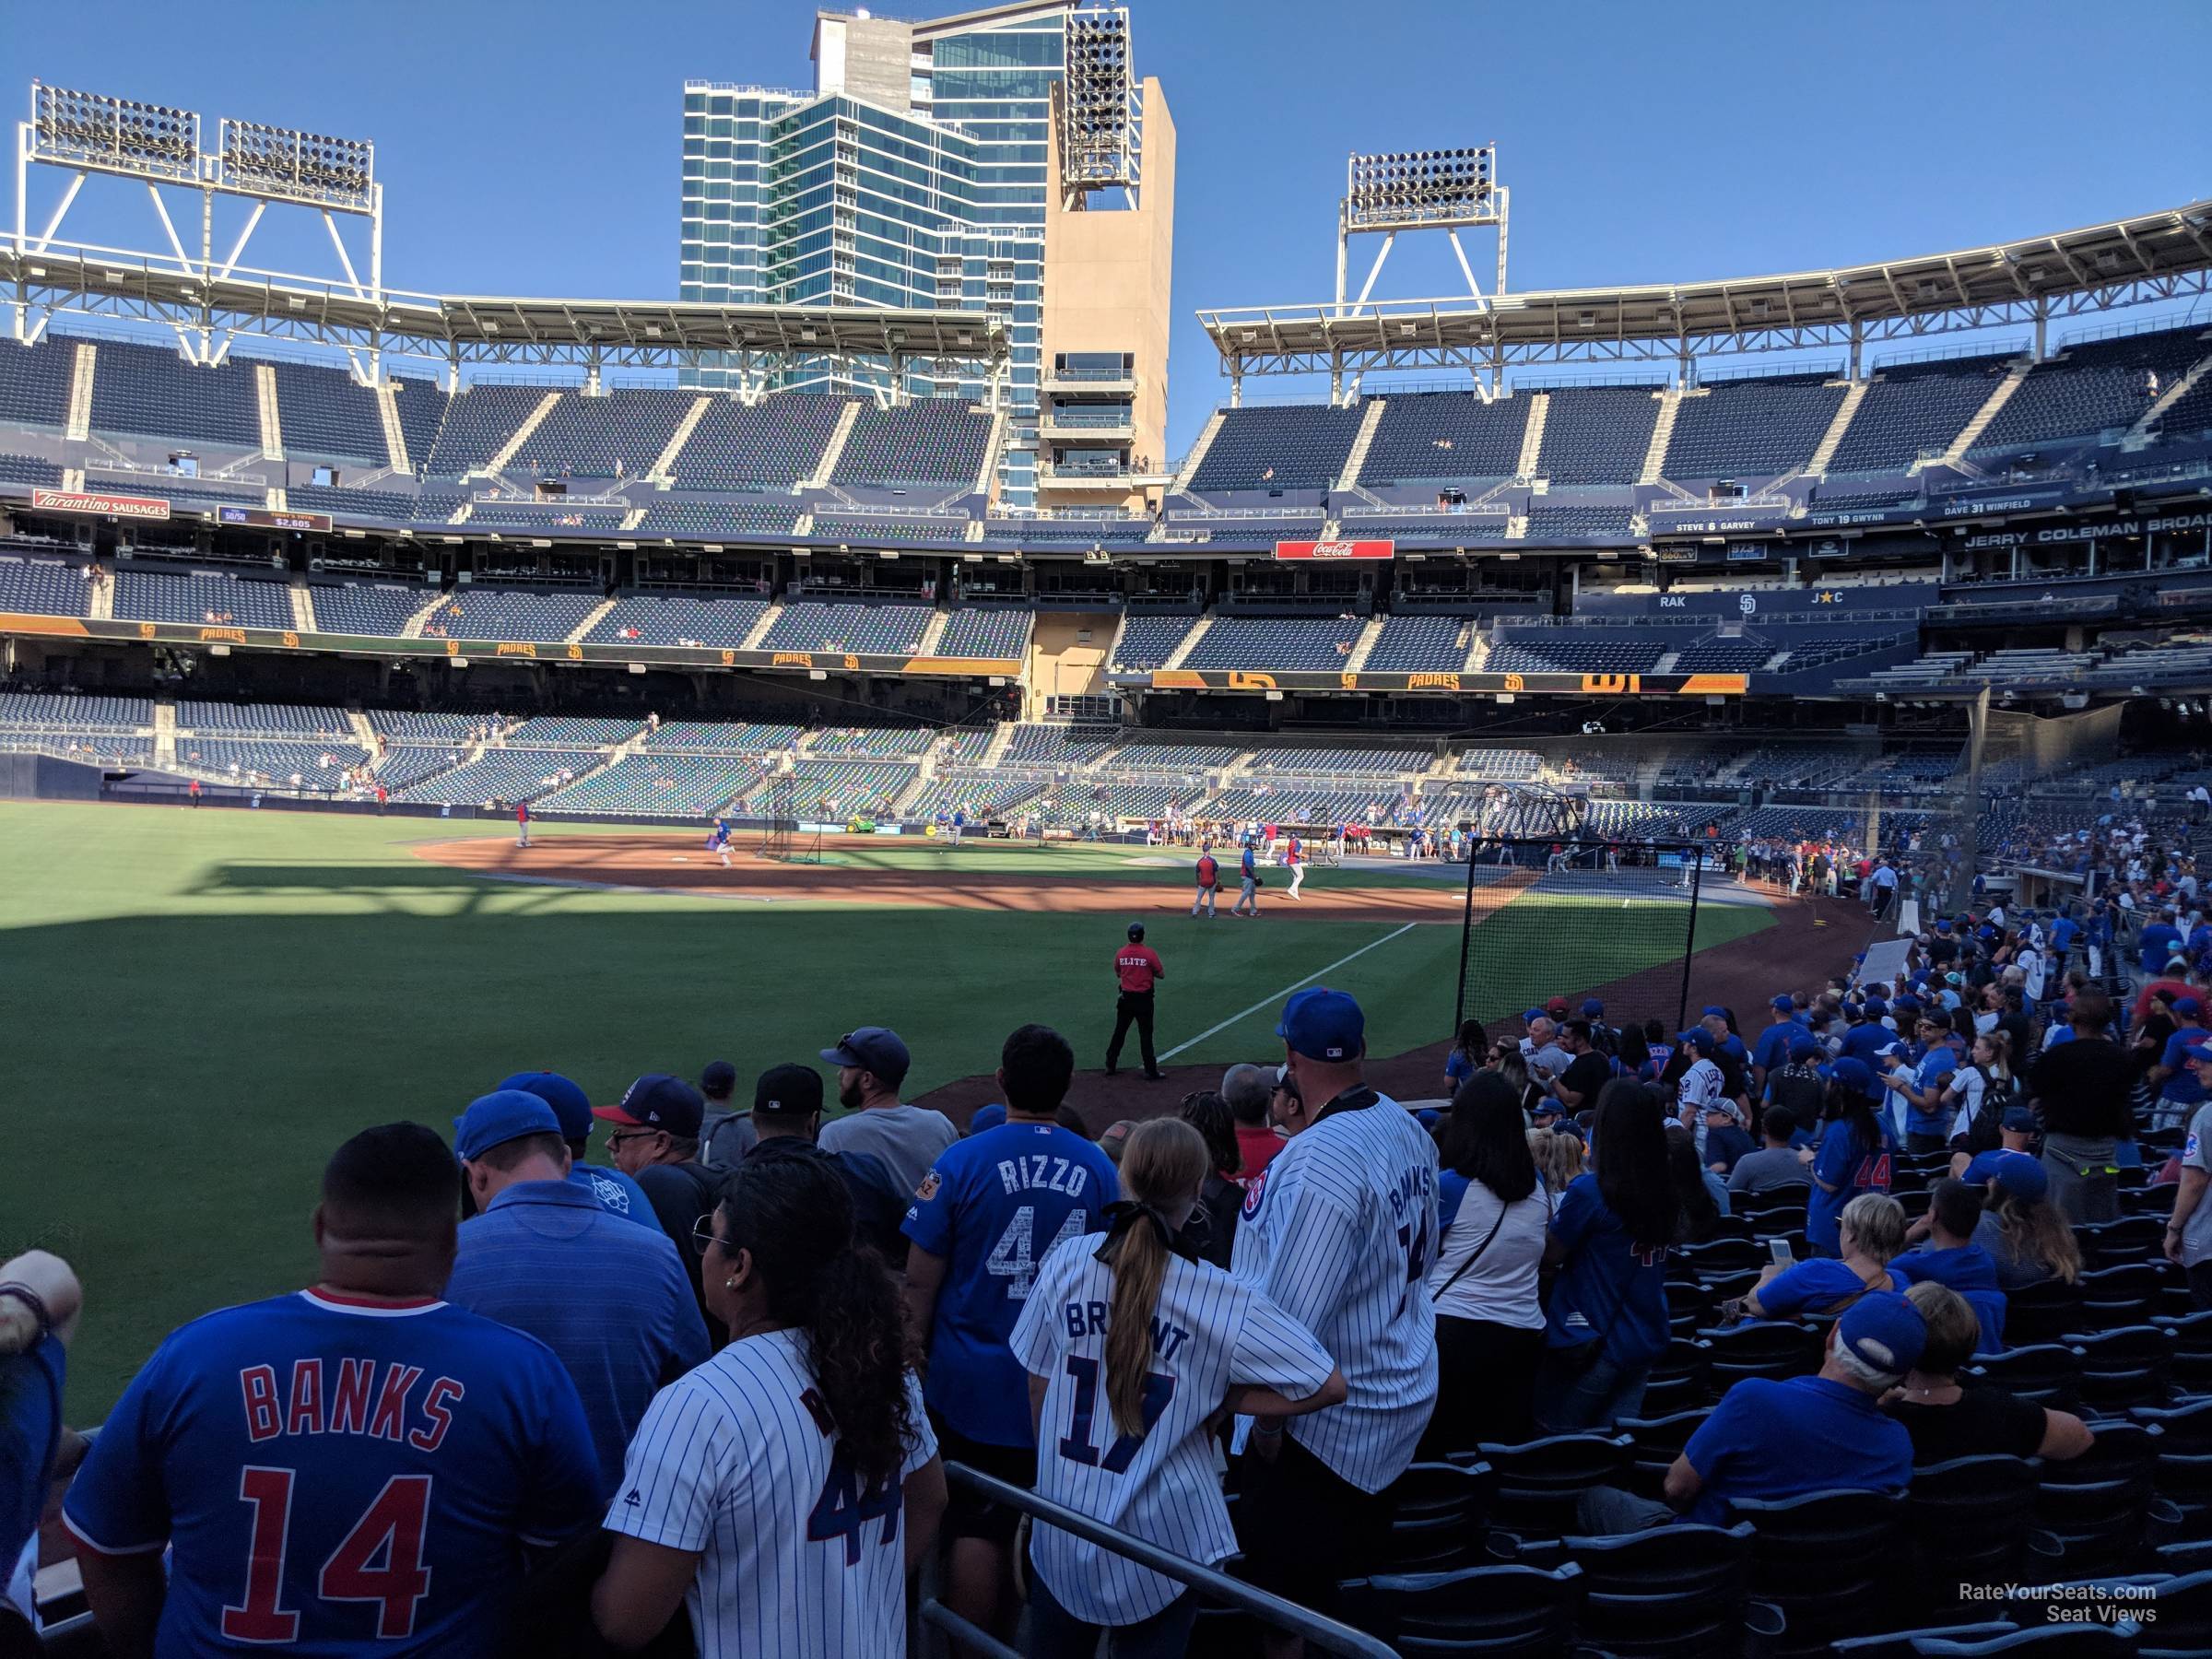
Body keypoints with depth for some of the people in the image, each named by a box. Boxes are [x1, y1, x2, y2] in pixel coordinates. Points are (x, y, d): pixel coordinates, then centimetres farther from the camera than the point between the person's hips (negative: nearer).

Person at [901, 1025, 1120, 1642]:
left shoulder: (961, 1162, -11)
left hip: (972, 1382, -2)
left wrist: (912, 1360, 4)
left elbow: (920, 1283, -8)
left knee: (978, 1529, 8)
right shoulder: (1099, 1169, -4)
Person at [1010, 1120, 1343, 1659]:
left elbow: (1037, 1390, 0)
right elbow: (1329, 1385, -12)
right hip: (1162, 1541, -2)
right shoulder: (1220, 1300, -15)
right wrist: (1220, 1400, -6)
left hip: (1062, 1532, 3)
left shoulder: (1065, 1261, -10)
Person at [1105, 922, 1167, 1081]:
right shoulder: (1149, 953, -14)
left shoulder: (1120, 953, -3)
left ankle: (1110, 1065, 21)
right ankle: (1151, 1070, 3)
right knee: (1145, 1034, 2)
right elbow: (1161, 974, -6)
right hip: (1143, 999, -3)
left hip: (1125, 998, 3)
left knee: (1119, 1032, 15)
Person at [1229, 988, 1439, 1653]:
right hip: (1403, 1395, 9)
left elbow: (1292, 1316, -28)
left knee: (1291, 1605, 8)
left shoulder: (1317, 1160, -29)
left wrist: (1264, 1421, -18)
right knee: (1351, 1579, 27)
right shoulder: (1408, 1128, -2)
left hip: (1324, 1421, -8)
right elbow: (1419, 1253, 10)